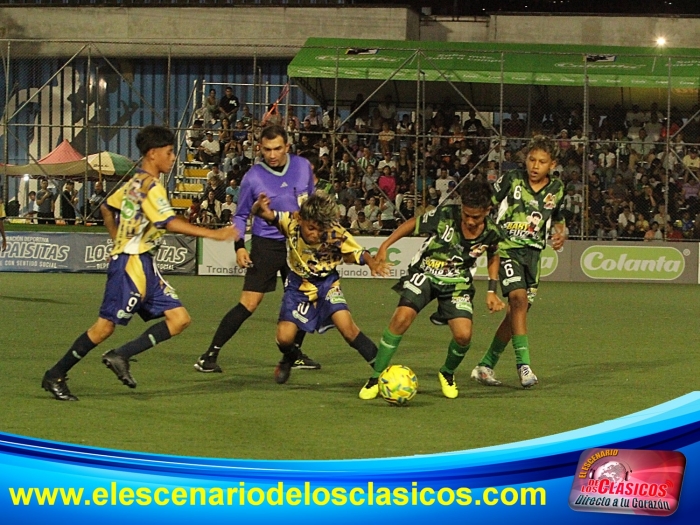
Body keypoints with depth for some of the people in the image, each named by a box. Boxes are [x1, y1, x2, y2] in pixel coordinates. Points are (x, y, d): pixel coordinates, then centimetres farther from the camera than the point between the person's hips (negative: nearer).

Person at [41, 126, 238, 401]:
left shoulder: (135, 182, 15)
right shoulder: (150, 185, -14)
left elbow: (107, 208, 25)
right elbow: (170, 223, -24)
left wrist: (120, 241, 27)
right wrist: (213, 234, -23)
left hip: (144, 265, 10)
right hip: (131, 264, -10)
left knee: (179, 318, 1)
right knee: (106, 325, -5)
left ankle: (120, 356, -1)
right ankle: (55, 376, 6)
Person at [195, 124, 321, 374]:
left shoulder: (303, 167, -1)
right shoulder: (253, 177, -10)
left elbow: (311, 201, 14)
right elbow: (240, 215, 1)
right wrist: (239, 246, -10)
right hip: (266, 244, -4)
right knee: (249, 303, -11)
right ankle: (209, 355, -7)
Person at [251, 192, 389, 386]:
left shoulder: (337, 234, -26)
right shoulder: (290, 223, -25)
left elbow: (359, 253, -16)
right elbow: (265, 214, -25)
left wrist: (373, 264, -37)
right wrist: (260, 207, -49)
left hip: (327, 282, -1)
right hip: (299, 284, 1)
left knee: (347, 328, -21)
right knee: (284, 337, -8)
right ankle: (290, 358, 30)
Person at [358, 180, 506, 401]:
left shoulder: (491, 232, -13)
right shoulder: (444, 216, -22)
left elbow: (493, 257, 10)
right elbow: (412, 224, -5)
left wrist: (492, 291, 5)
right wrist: (384, 247, -8)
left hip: (457, 283, 2)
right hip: (425, 274, -2)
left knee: (463, 335, -19)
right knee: (402, 318, -26)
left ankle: (447, 373, 16)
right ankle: (376, 378, -13)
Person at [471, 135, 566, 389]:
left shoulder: (557, 189, 6)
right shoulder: (511, 180, -7)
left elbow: (558, 219, 22)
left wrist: (560, 234, 2)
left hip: (533, 252, 5)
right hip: (507, 247, -5)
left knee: (518, 310, 5)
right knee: (518, 298, -24)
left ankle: (485, 366, 17)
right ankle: (523, 365, -25)